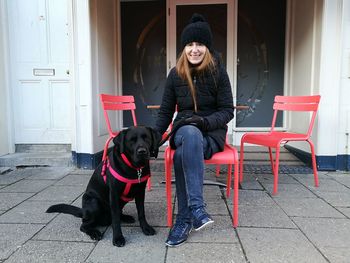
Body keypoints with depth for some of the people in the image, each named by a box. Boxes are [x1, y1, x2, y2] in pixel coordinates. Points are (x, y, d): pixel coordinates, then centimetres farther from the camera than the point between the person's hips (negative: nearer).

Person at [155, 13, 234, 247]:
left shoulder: (218, 72, -2)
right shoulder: (175, 74, 5)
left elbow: (227, 111, -2)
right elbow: (165, 112, 8)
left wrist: (205, 121, -22)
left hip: (212, 133, -1)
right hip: (184, 131, 2)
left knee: (182, 154, -35)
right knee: (191, 134, -38)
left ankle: (184, 219, -25)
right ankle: (197, 207, -37)